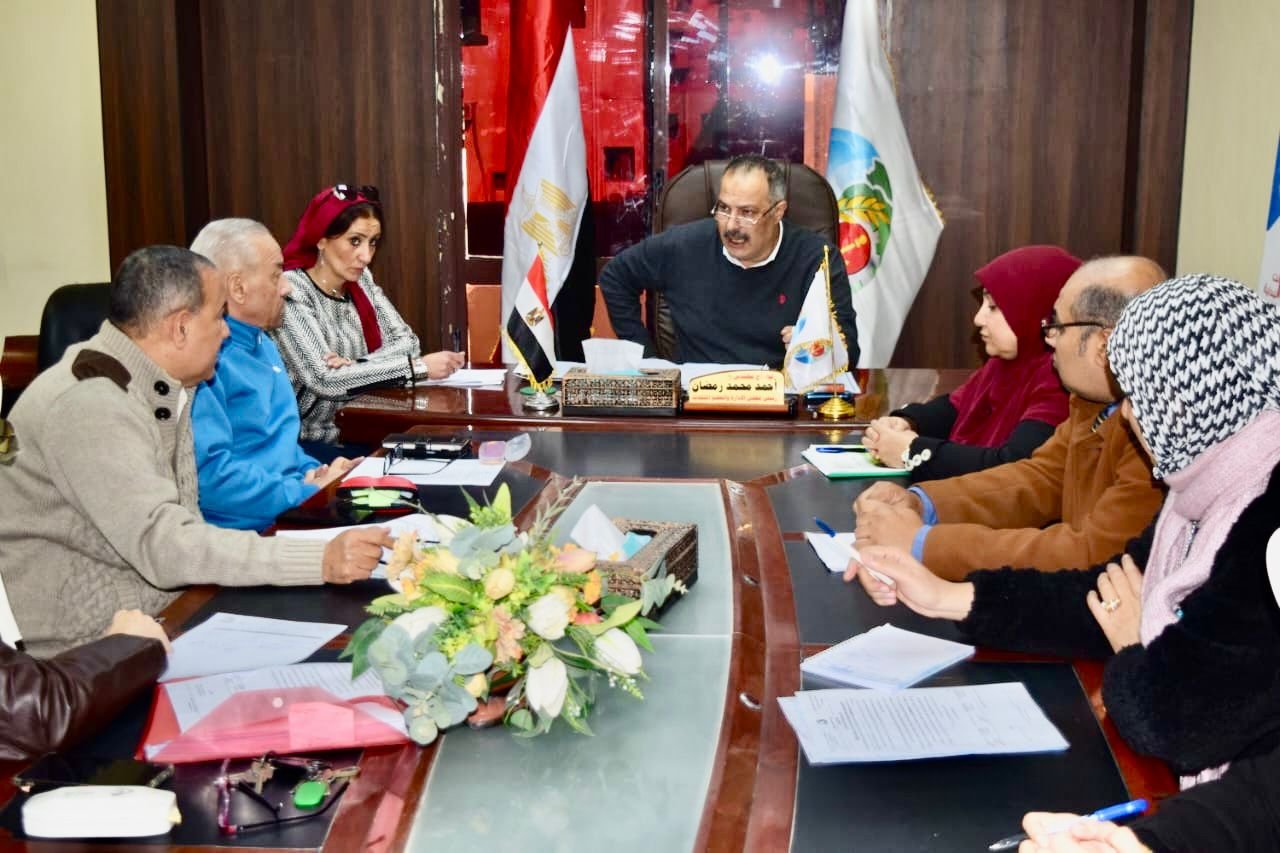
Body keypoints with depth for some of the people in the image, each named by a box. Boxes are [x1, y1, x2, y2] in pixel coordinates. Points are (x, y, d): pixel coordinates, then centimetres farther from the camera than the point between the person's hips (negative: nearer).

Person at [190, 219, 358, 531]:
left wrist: (318, 475, 6)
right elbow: (208, 474, -24)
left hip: (291, 508, 10)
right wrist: (308, 494, -17)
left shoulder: (263, 345, 17)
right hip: (248, 528, -10)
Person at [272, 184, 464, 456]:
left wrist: (355, 366, -21)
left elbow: (406, 341, -2)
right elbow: (323, 379, -24)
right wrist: (418, 366, -26)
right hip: (303, 443, -6)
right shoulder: (290, 291, -15)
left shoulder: (361, 281, 6)